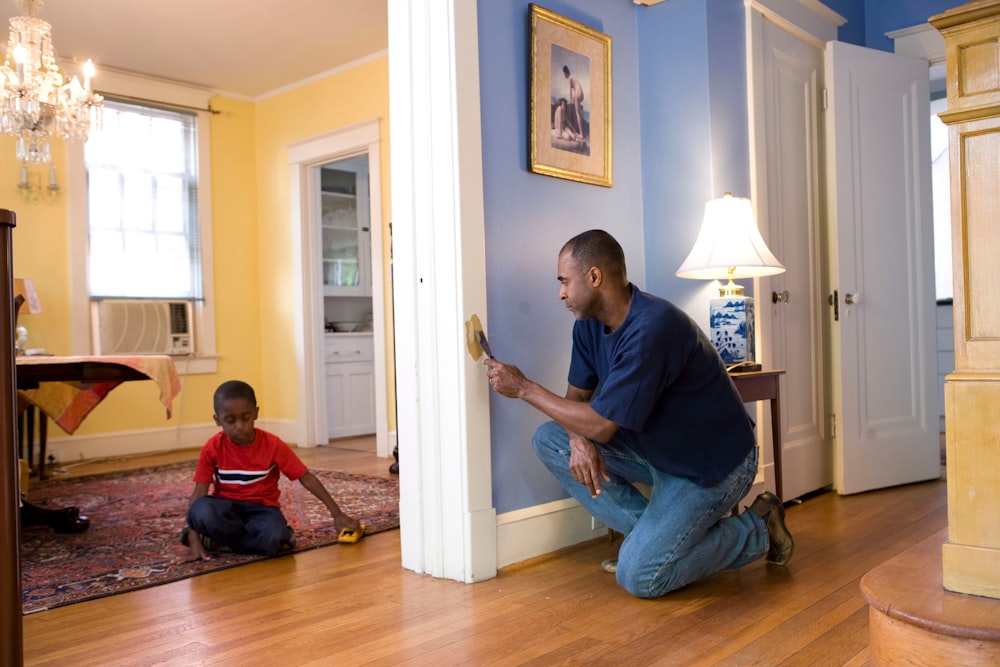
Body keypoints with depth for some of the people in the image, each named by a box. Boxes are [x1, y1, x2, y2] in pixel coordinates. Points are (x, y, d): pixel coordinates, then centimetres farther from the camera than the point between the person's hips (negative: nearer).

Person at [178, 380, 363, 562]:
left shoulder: (273, 445, -12)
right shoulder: (212, 448, -9)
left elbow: (307, 478, -9)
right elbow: (199, 492, -10)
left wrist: (337, 514, -12)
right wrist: (193, 539, -21)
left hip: (262, 508, 0)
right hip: (227, 508, 1)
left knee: (272, 539, -35)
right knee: (201, 511, -36)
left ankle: (217, 540, -11)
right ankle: (251, 538, -14)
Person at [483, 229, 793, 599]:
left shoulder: (653, 329, -31)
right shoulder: (589, 324, -3)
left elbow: (602, 425, -29)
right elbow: (578, 395, 4)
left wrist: (523, 387, -21)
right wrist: (579, 439, -19)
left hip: (711, 466, -8)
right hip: (655, 450, 8)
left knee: (639, 577, -18)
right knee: (549, 440, -5)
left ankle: (756, 530, 5)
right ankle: (648, 531, 3)